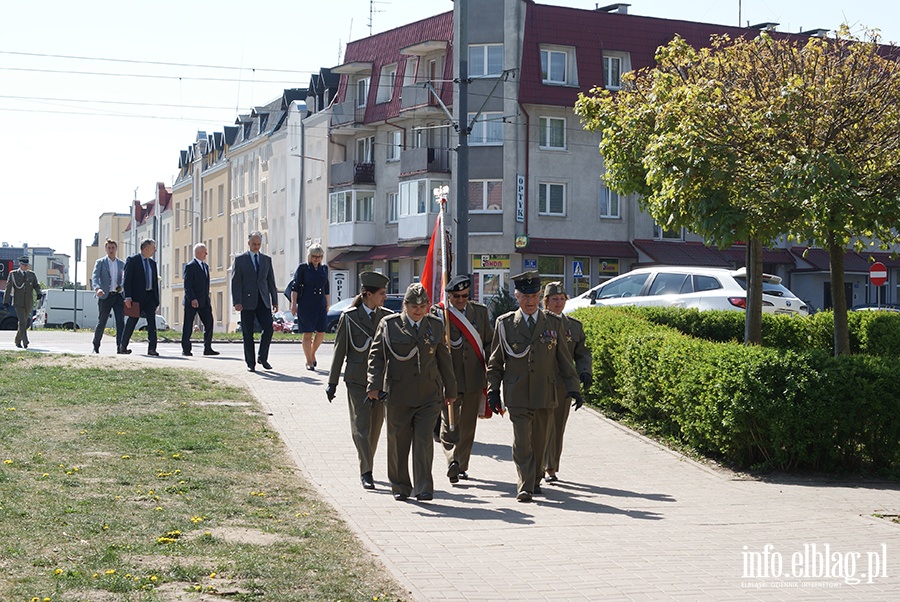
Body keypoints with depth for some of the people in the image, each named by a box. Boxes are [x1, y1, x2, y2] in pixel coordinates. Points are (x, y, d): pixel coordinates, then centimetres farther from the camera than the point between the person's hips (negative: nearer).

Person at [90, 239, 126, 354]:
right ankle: (96, 347, 16)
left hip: (118, 296, 3)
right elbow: (94, 277, -8)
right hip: (105, 296, -3)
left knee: (120, 321, -8)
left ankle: (120, 346, -9)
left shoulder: (121, 264, 15)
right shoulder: (100, 262, 4)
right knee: (102, 322, 2)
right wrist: (97, 288, -27)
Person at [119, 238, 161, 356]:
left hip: (150, 297, 5)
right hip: (136, 297, -5)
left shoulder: (152, 263, 16)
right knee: (132, 321, 2)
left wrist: (156, 300, 13)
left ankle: (152, 349, -4)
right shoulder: (132, 260, -3)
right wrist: (128, 297, -17)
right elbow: (127, 280, -9)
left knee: (152, 322, -3)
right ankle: (123, 346, 15)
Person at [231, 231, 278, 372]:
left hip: (263, 301, 3)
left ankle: (262, 357, 9)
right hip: (247, 302, -3)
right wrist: (236, 302, -11)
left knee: (268, 328, -9)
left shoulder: (266, 259, 14)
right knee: (248, 334, 0)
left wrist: (275, 301, 9)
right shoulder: (240, 259, 4)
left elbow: (271, 281, 15)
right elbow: (235, 282, -2)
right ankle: (250, 363, 8)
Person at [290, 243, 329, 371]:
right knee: (307, 333, -3)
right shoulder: (302, 268, -1)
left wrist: (327, 304, 19)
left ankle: (312, 353, 25)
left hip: (320, 304, 4)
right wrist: (293, 303, -12)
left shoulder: (324, 268, 12)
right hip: (305, 304, -4)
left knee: (321, 332, -1)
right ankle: (309, 361, 4)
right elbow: (295, 287, -4)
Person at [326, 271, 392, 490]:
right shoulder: (349, 317, -2)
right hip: (356, 379, -3)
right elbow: (340, 349, 2)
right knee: (361, 425, -8)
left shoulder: (388, 316, 7)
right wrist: (332, 381, 2)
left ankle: (366, 467, 23)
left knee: (375, 425, 8)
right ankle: (366, 472, -8)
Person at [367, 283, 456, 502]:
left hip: (429, 395, 1)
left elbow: (443, 359, 16)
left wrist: (450, 389, 20)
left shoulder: (435, 325, 10)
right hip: (398, 394, -1)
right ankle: (400, 487, 21)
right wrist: (374, 385, -9)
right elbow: (376, 355, 2)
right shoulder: (389, 324, 2)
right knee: (398, 442, 7)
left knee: (424, 441, -7)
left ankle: (423, 488, -3)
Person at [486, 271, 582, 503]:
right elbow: (495, 361, 9)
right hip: (517, 394, -2)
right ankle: (525, 487, -10)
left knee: (539, 441, 11)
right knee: (522, 442, -11)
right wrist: (493, 390, 3)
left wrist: (573, 387, 4)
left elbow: (564, 359, 11)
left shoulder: (553, 323, 6)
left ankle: (535, 481, 28)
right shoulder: (505, 323, 3)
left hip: (545, 393, 2)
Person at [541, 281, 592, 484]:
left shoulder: (574, 325, 12)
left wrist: (585, 372, -2)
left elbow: (582, 353, 16)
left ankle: (552, 466, 15)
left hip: (563, 384, 3)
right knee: (546, 425, -9)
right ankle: (548, 468, -3)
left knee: (558, 427, 6)